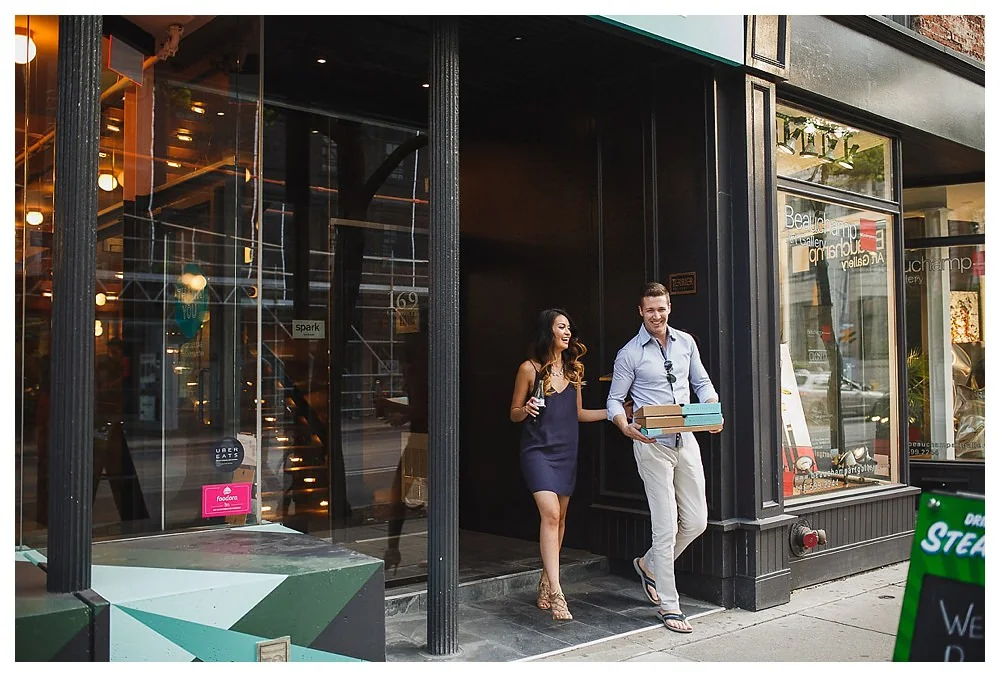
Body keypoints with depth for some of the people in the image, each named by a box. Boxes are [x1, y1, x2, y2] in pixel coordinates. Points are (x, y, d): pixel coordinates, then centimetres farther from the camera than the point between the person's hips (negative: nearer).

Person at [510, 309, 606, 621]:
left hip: (567, 451, 6)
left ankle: (545, 583, 24)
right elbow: (514, 414, 2)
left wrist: (613, 412, 9)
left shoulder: (573, 369, 11)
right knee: (550, 514, -18)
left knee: (559, 517, 9)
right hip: (538, 450, -5)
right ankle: (556, 594, -20)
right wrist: (526, 410, -20)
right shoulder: (529, 368, -3)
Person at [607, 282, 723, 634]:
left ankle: (649, 565, 32)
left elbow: (702, 383, 18)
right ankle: (669, 606, 7)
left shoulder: (686, 342, 10)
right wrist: (627, 428, -21)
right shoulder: (629, 354, -4)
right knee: (666, 526, -5)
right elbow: (614, 400, -2)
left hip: (686, 440, 5)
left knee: (696, 521, 8)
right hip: (652, 444, -5)